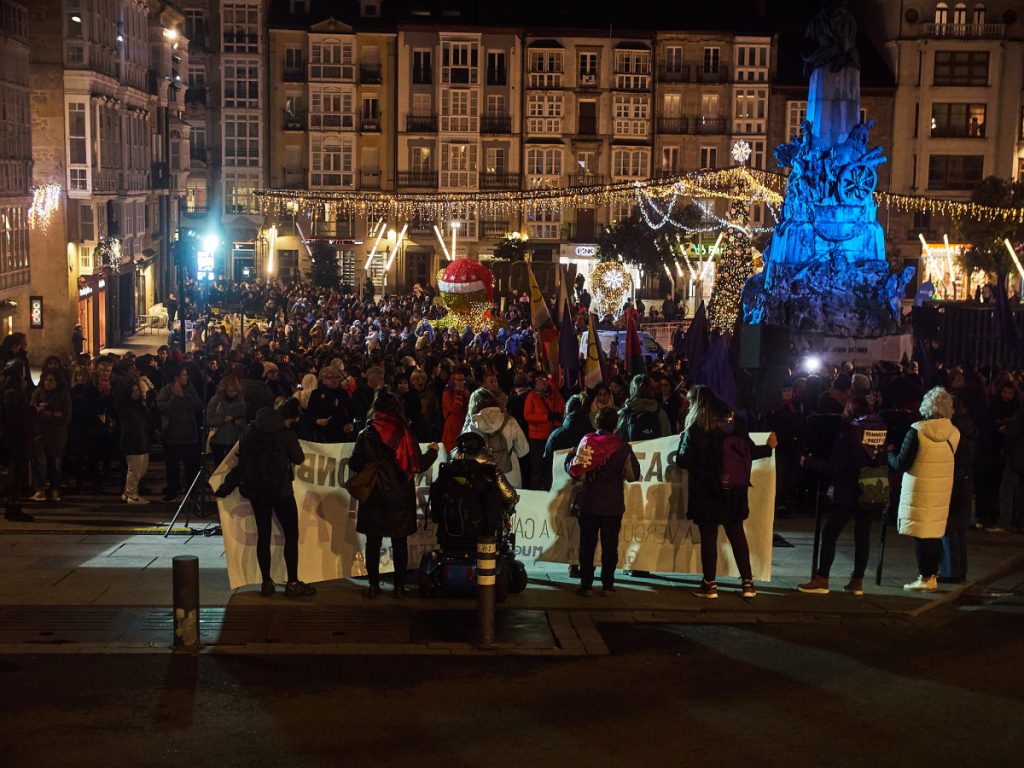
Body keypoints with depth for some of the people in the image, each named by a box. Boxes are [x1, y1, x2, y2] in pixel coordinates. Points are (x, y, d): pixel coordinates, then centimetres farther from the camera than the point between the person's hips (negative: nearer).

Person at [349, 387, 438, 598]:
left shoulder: (367, 434, -6)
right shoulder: (405, 432, -6)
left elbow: (354, 465, -7)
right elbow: (418, 464, -3)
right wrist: (432, 452, 16)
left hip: (374, 496, -1)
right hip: (401, 497, 1)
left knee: (373, 542, 8)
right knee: (400, 543, 8)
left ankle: (374, 585, 8)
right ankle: (399, 586, 10)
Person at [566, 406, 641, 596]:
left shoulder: (586, 442, -8)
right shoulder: (623, 447, -6)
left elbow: (574, 471, -10)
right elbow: (633, 475, 1)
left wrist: (570, 457, 8)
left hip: (588, 504, 0)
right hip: (613, 506, 0)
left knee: (587, 545, 6)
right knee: (610, 546, 10)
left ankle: (585, 585, 6)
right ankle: (607, 584, 11)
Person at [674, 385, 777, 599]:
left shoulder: (696, 429, -13)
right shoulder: (735, 423, 0)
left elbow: (683, 461, -11)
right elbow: (749, 451, 7)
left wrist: (682, 443, 9)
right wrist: (768, 447, 27)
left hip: (707, 493, -4)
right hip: (734, 491, 4)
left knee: (708, 536, 4)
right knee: (737, 534, 13)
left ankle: (709, 585, 7)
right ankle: (747, 583, 15)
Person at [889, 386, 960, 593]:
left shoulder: (917, 431, -15)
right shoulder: (954, 433, -1)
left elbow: (901, 464, -14)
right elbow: (956, 462, 9)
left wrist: (889, 452, 4)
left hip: (920, 490, -5)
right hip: (943, 491, 5)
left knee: (921, 535, 2)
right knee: (936, 533, 14)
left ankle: (925, 577, 3)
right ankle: (933, 575, 19)